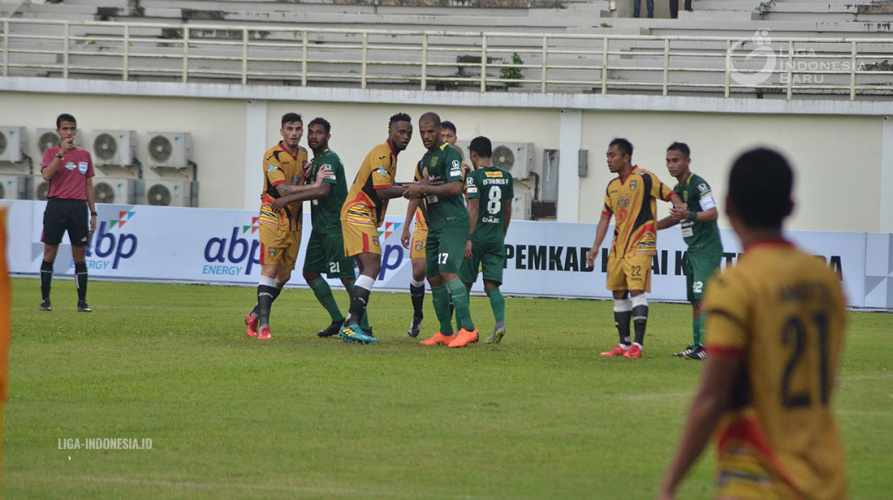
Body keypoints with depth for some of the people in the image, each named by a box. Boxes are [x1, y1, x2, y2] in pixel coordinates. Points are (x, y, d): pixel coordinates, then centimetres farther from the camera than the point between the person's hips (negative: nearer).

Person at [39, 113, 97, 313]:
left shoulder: (85, 155, 13)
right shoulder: (51, 153, 4)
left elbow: (89, 186, 16)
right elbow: (46, 175, -14)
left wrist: (93, 213, 11)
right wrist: (61, 152, -18)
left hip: (79, 207, 2)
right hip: (56, 205, -2)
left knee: (80, 256, 2)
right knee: (49, 253, -2)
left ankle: (82, 302, 5)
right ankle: (45, 300, 4)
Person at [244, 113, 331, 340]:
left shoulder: (303, 154, 10)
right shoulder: (272, 155, -13)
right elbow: (283, 189, -21)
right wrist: (314, 186, -20)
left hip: (294, 222, 7)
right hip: (273, 219, -7)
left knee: (284, 275, 8)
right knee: (270, 270, -12)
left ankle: (254, 316, 22)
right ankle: (263, 324, -14)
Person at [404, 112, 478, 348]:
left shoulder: (450, 154, -8)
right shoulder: (425, 159, 21)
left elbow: (455, 187, -19)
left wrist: (423, 189, -15)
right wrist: (416, 190, 4)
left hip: (453, 223, -10)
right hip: (435, 226, 10)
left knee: (447, 271, -22)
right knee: (433, 278, 8)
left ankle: (467, 329, -25)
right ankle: (445, 333, 16)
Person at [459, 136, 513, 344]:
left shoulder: (474, 176, -8)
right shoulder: (505, 177, 9)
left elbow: (473, 208, -15)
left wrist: (468, 238, -16)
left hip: (477, 235, -5)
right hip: (496, 237, 5)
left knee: (464, 283, 9)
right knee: (491, 284, 2)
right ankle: (500, 321, -21)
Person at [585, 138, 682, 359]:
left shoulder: (644, 178, -9)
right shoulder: (612, 186, 13)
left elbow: (671, 195, -9)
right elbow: (605, 218, 16)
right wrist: (596, 247, 10)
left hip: (640, 245, -8)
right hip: (618, 246, 8)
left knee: (636, 290, -15)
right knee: (618, 294, 7)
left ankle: (638, 344, -15)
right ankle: (624, 344, 14)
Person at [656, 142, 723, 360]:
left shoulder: (698, 184, -13)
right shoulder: (677, 189, 16)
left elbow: (713, 213, -20)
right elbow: (676, 218, 31)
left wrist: (688, 215, -33)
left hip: (707, 250, -9)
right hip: (693, 251, 9)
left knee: (702, 297, -16)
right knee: (694, 300, 8)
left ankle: (705, 346, -21)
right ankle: (696, 345, 11)